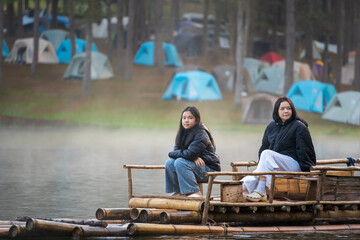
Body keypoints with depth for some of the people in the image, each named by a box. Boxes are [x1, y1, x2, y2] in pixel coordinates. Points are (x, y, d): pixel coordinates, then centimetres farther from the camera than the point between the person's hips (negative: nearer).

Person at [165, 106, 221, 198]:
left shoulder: (201, 134, -18)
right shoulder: (183, 133, 8)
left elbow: (190, 154, -27)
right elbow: (176, 150, -1)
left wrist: (172, 153, -11)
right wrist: (194, 158, -19)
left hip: (209, 168, -8)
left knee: (180, 162, -29)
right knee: (169, 163, -12)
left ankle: (195, 192, -23)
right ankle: (178, 191, 1)